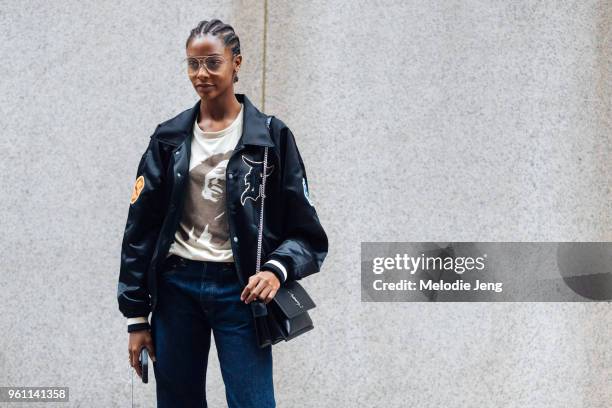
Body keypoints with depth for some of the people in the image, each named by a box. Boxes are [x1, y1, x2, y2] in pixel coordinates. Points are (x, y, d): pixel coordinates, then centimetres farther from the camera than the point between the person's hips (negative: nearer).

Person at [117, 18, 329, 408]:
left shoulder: (271, 136, 0)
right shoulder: (169, 137, 7)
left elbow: (306, 232, -1)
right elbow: (140, 231, 8)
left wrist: (277, 269, -22)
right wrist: (137, 318, 4)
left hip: (239, 289, -3)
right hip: (176, 288, 3)